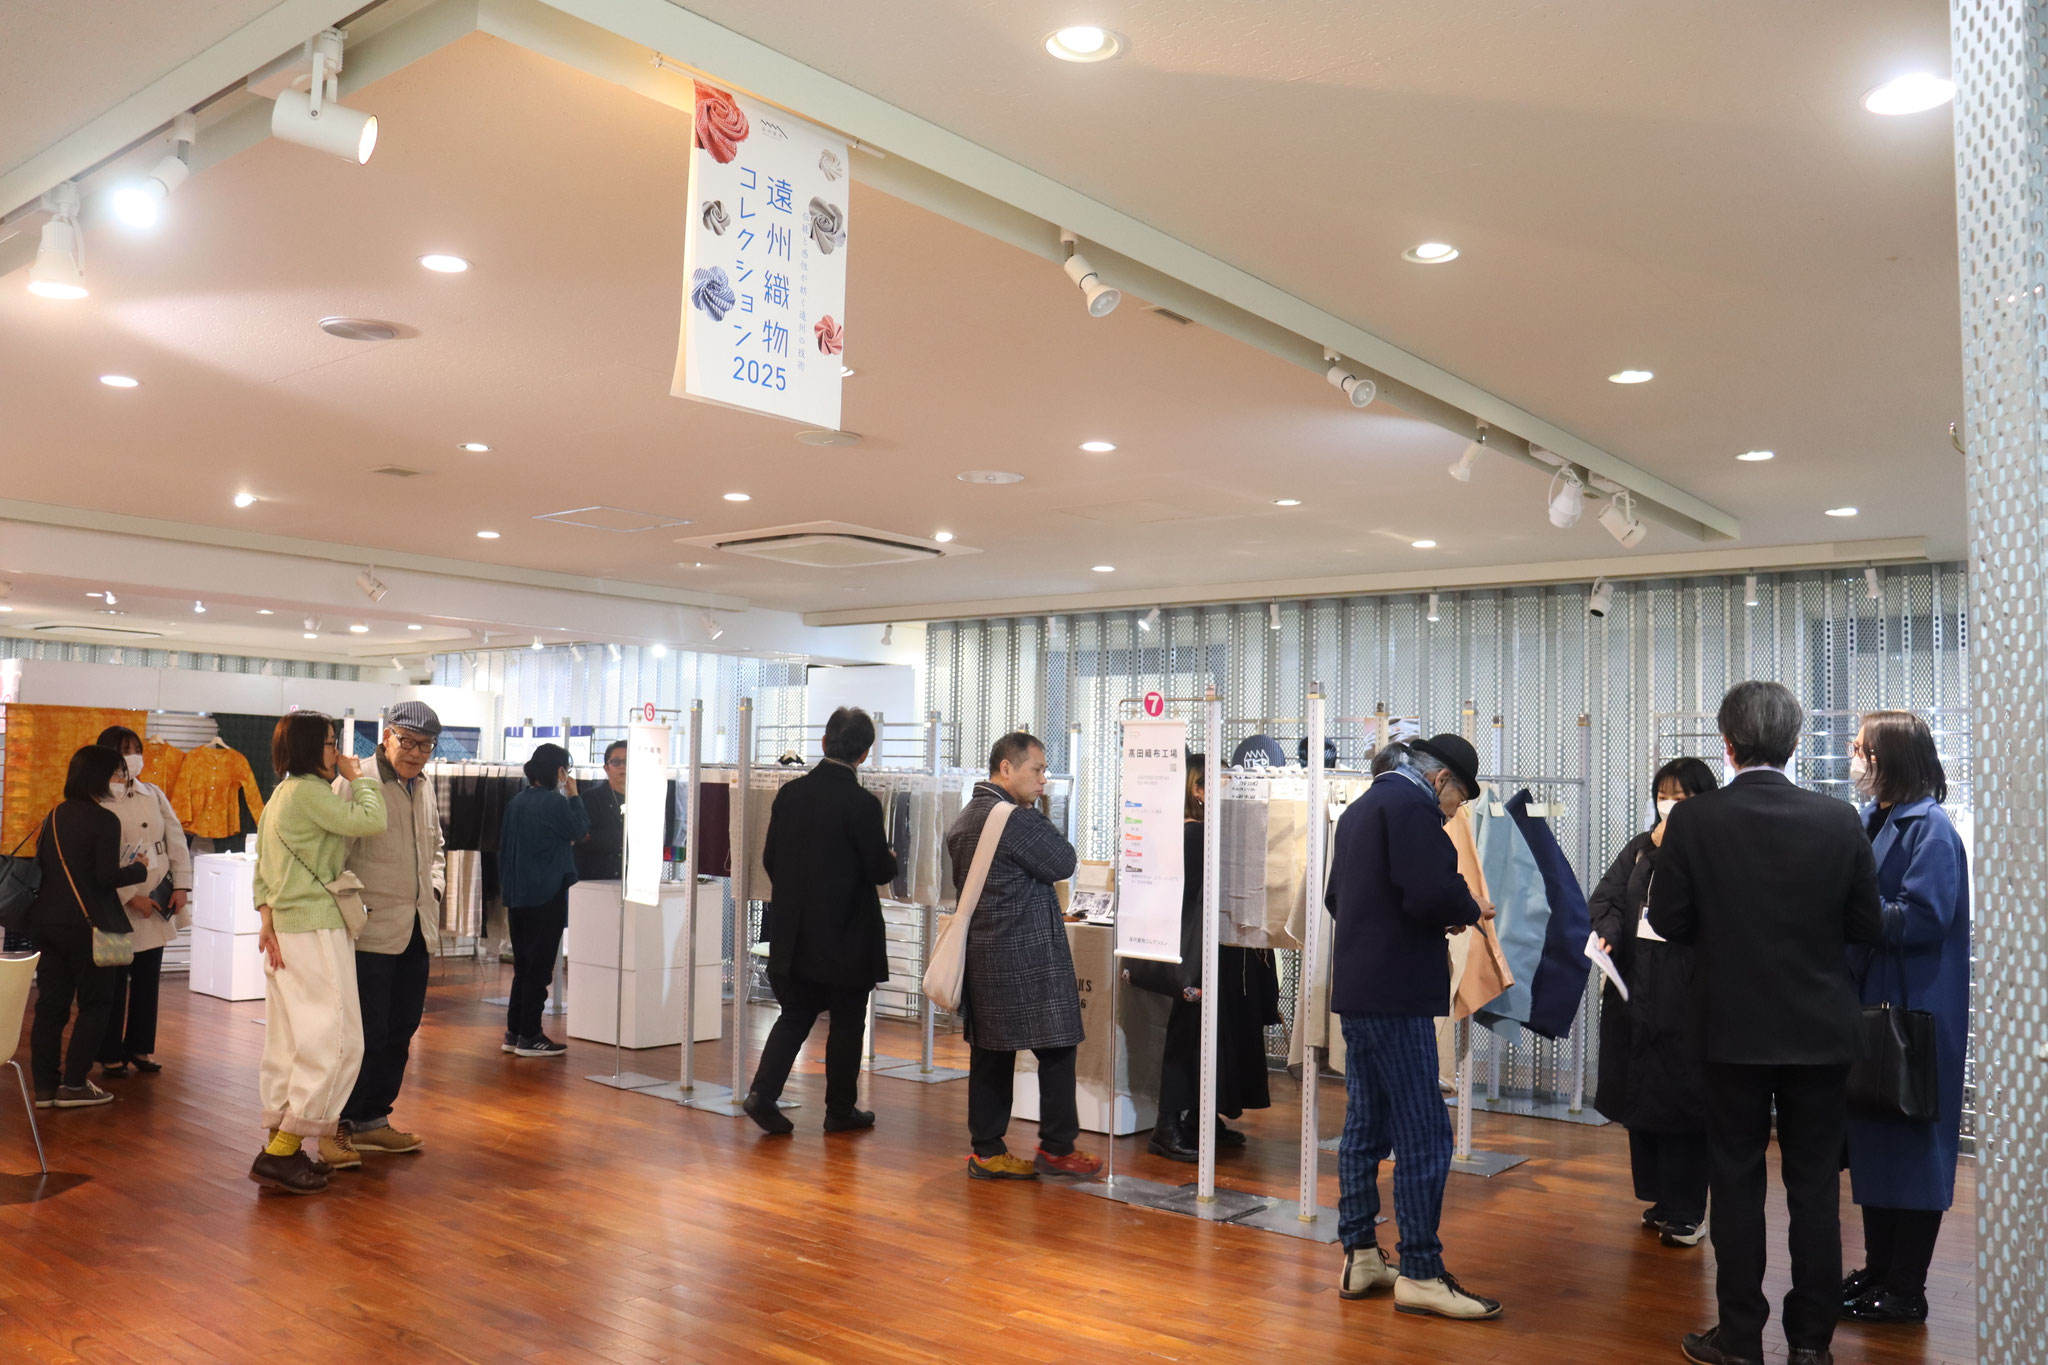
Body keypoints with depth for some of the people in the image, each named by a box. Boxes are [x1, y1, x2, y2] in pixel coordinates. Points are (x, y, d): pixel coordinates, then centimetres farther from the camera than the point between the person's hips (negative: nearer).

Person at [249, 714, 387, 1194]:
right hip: (316, 930, -10)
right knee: (334, 1041, -7)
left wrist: (267, 917, 8)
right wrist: (357, 778, -3)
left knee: (289, 1040, 13)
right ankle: (282, 1154, -7)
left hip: (286, 928, 10)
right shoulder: (310, 792, -15)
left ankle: (279, 1142, 19)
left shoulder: (281, 794, 16)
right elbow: (371, 822, -18)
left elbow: (262, 867, 15)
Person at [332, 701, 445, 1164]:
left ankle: (373, 1120, 26)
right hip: (372, 931, -7)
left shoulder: (425, 785, 13)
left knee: (400, 1031, 13)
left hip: (417, 932, 8)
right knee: (366, 1034, -4)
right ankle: (337, 1127, 12)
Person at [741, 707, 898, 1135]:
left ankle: (763, 1092, 4)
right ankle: (840, 1111, 18)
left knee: (795, 1016, 16)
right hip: (847, 938, -5)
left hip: (796, 935, 5)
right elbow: (880, 871, -13)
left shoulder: (790, 793, -1)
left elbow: (770, 859, 5)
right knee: (847, 1023, 9)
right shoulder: (862, 803, -17)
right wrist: (890, 857, 10)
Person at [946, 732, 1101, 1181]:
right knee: (1056, 1048, 2)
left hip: (980, 954, 9)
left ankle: (987, 1151, 14)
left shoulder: (964, 820, 14)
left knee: (989, 1052, 11)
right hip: (1027, 955, -9)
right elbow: (1063, 862, -11)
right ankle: (1056, 1148, 9)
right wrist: (1036, 812, -2)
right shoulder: (1013, 819, -17)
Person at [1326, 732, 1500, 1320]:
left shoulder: (1361, 807, 19)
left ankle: (1360, 1258, 19)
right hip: (1396, 994, -10)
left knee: (1365, 1127, 13)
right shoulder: (1412, 805, -12)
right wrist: (1468, 911, -3)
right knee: (1424, 1138, -5)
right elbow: (1431, 893, -24)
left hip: (1358, 990, 10)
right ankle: (1420, 1273, 0)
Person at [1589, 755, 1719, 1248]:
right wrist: (1606, 934, -10)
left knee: (1680, 1098, -1)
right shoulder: (1640, 847, 13)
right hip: (1634, 990, 7)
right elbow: (1607, 897, 8)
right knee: (1639, 1097, 12)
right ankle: (1661, 1199, 26)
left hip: (1685, 995, -6)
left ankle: (1686, 1212, 11)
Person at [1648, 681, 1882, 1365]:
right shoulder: (1839, 819, -8)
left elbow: (1669, 921, -9)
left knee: (1736, 1181, 10)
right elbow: (1866, 925, -2)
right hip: (1821, 1028, 2)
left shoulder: (1692, 820, -13)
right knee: (1815, 1185, 12)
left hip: (1734, 1027, -1)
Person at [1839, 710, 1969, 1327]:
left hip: (1914, 1011, -8)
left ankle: (1905, 1291, 12)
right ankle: (1878, 1270, 27)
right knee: (1871, 1138, 15)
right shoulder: (1868, 821, 10)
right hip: (1870, 1004, 8)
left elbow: (1922, 917, -22)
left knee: (1911, 1144, 1)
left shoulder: (1929, 826, -14)